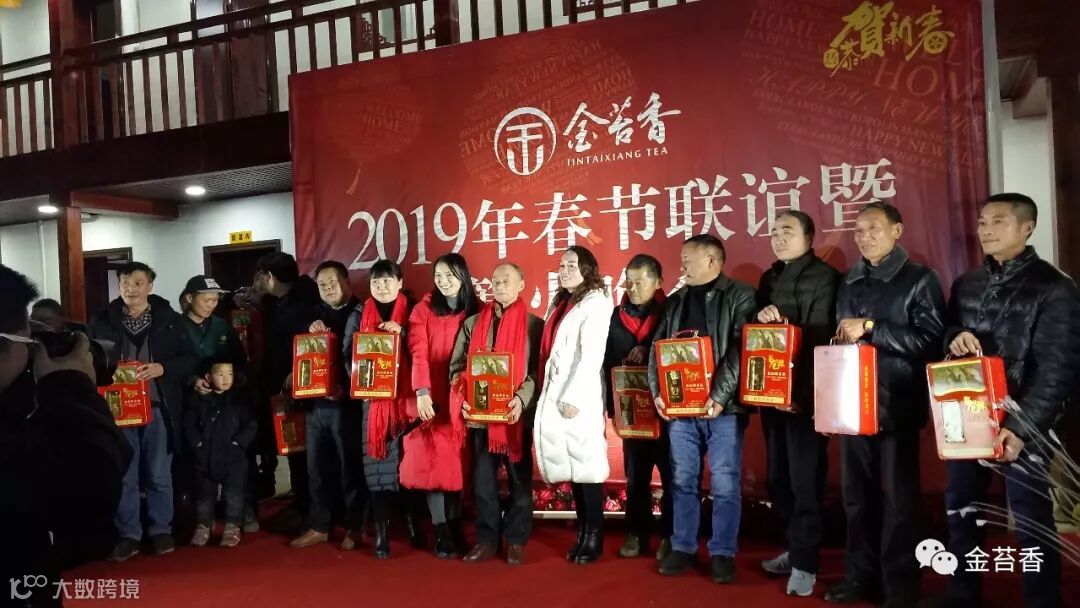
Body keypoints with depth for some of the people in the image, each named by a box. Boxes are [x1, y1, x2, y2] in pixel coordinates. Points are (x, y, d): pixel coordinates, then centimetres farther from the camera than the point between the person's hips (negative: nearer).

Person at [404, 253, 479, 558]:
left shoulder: (475, 311, 7)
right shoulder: (424, 309, 3)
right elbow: (418, 352, -6)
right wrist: (421, 391, -17)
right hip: (431, 397, -1)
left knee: (458, 461, 4)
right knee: (433, 460, -3)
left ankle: (455, 524, 16)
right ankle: (441, 531, 5)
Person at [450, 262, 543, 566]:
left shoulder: (534, 325, 2)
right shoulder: (472, 323, 12)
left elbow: (539, 369, -5)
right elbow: (457, 365, 9)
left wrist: (522, 399, -19)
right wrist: (462, 397, -8)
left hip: (517, 416, -2)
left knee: (520, 480, 6)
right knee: (483, 480, 8)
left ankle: (516, 540, 17)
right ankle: (486, 539, 19)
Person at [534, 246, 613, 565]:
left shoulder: (595, 302, -5)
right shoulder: (560, 303, 19)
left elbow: (592, 355, -13)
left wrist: (573, 397, -18)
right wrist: (546, 392, 8)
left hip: (578, 397, -7)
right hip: (554, 395, 7)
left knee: (585, 464, -3)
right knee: (570, 465, 7)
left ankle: (594, 536, 6)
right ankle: (581, 532, 15)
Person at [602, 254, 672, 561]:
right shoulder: (617, 316, 8)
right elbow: (608, 361, 6)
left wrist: (649, 352, -16)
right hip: (631, 407, 3)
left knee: (670, 472, 2)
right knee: (635, 474, 11)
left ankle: (670, 535, 13)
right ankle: (637, 534, 21)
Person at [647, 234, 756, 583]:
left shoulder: (739, 297, -1)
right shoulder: (675, 302, 15)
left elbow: (740, 351, -11)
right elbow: (657, 350, 12)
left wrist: (719, 397, -19)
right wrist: (658, 393, -1)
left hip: (722, 407, -4)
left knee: (725, 484, 1)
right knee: (682, 480, 9)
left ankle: (723, 552, 13)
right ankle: (683, 548, 20)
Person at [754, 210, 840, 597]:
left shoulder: (824, 278, -5)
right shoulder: (769, 279, 16)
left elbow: (820, 336, -14)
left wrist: (800, 389, -20)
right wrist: (760, 317, -7)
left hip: (804, 393, -7)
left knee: (804, 478, -2)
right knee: (778, 477, 12)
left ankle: (805, 562, 8)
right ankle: (796, 547, 27)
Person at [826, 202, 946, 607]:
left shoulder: (919, 279, -2)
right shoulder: (849, 282, 14)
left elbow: (931, 340, -14)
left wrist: (870, 328, -17)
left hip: (896, 404, -5)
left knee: (898, 498, 2)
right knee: (857, 494, 11)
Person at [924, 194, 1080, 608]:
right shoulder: (967, 283, 10)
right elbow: (943, 333, 17)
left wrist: (1022, 426, -19)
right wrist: (953, 339, -8)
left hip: (1020, 421, -5)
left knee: (1031, 519, 2)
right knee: (960, 509, 14)